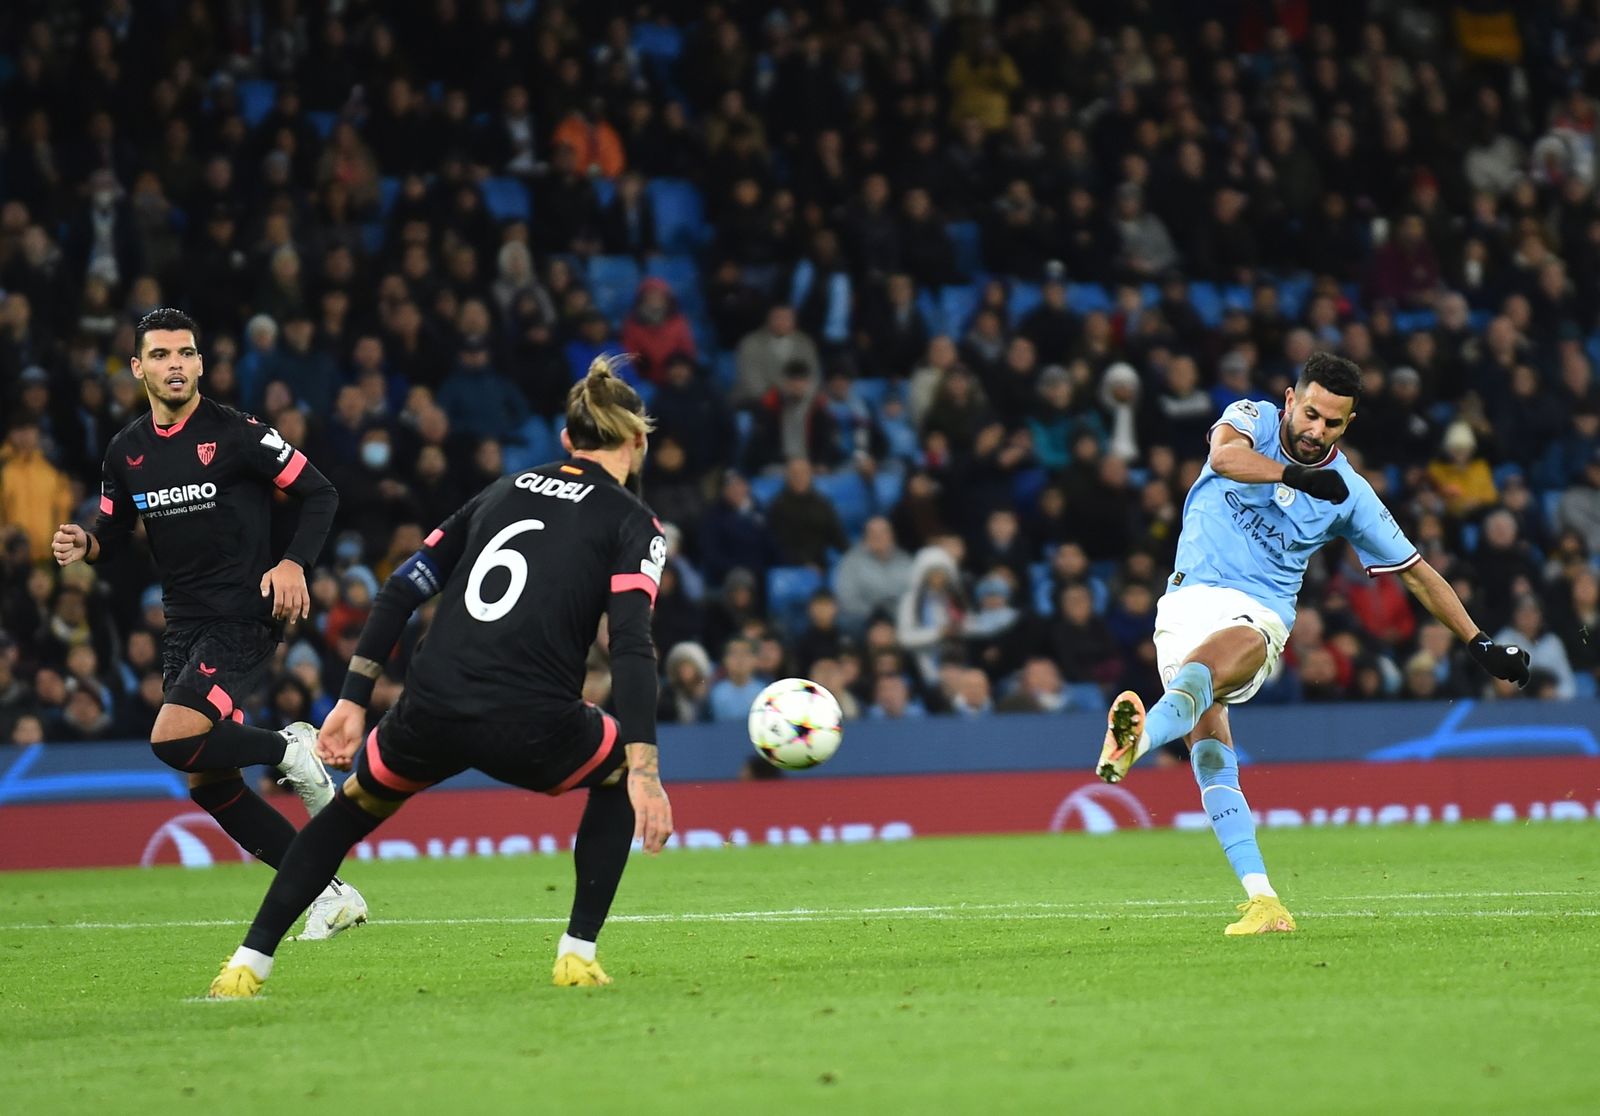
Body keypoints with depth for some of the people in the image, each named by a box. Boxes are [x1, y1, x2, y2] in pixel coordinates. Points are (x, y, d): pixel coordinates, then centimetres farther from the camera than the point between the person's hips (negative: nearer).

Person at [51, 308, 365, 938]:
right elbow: (113, 536, 17)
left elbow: (319, 494, -4)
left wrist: (294, 564, -17)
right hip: (184, 626, 7)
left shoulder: (235, 434, -9)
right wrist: (84, 545, -6)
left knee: (172, 739, -25)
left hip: (245, 619, -7)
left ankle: (291, 750, 2)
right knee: (206, 783, 4)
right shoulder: (127, 451, 8)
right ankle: (329, 894, 12)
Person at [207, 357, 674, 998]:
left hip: (431, 711, 4)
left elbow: (403, 587, 15)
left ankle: (245, 968, 22)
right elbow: (632, 645, -10)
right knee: (620, 774, 29)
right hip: (532, 727, -3)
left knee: (351, 808, 29)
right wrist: (644, 771, -16)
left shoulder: (508, 488, 21)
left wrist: (352, 700, 17)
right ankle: (577, 956, 20)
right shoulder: (633, 523, 6)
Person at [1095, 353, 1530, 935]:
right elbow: (1223, 454, -23)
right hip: (1188, 597, 2)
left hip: (1257, 613, -1)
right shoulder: (1253, 419, 2)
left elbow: (1416, 573, 14)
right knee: (1208, 746, -12)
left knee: (1203, 666, -36)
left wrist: (1481, 645, 12)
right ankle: (1262, 900, -14)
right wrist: (1294, 475, -40)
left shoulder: (1349, 493, 3)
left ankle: (1137, 737, -66)